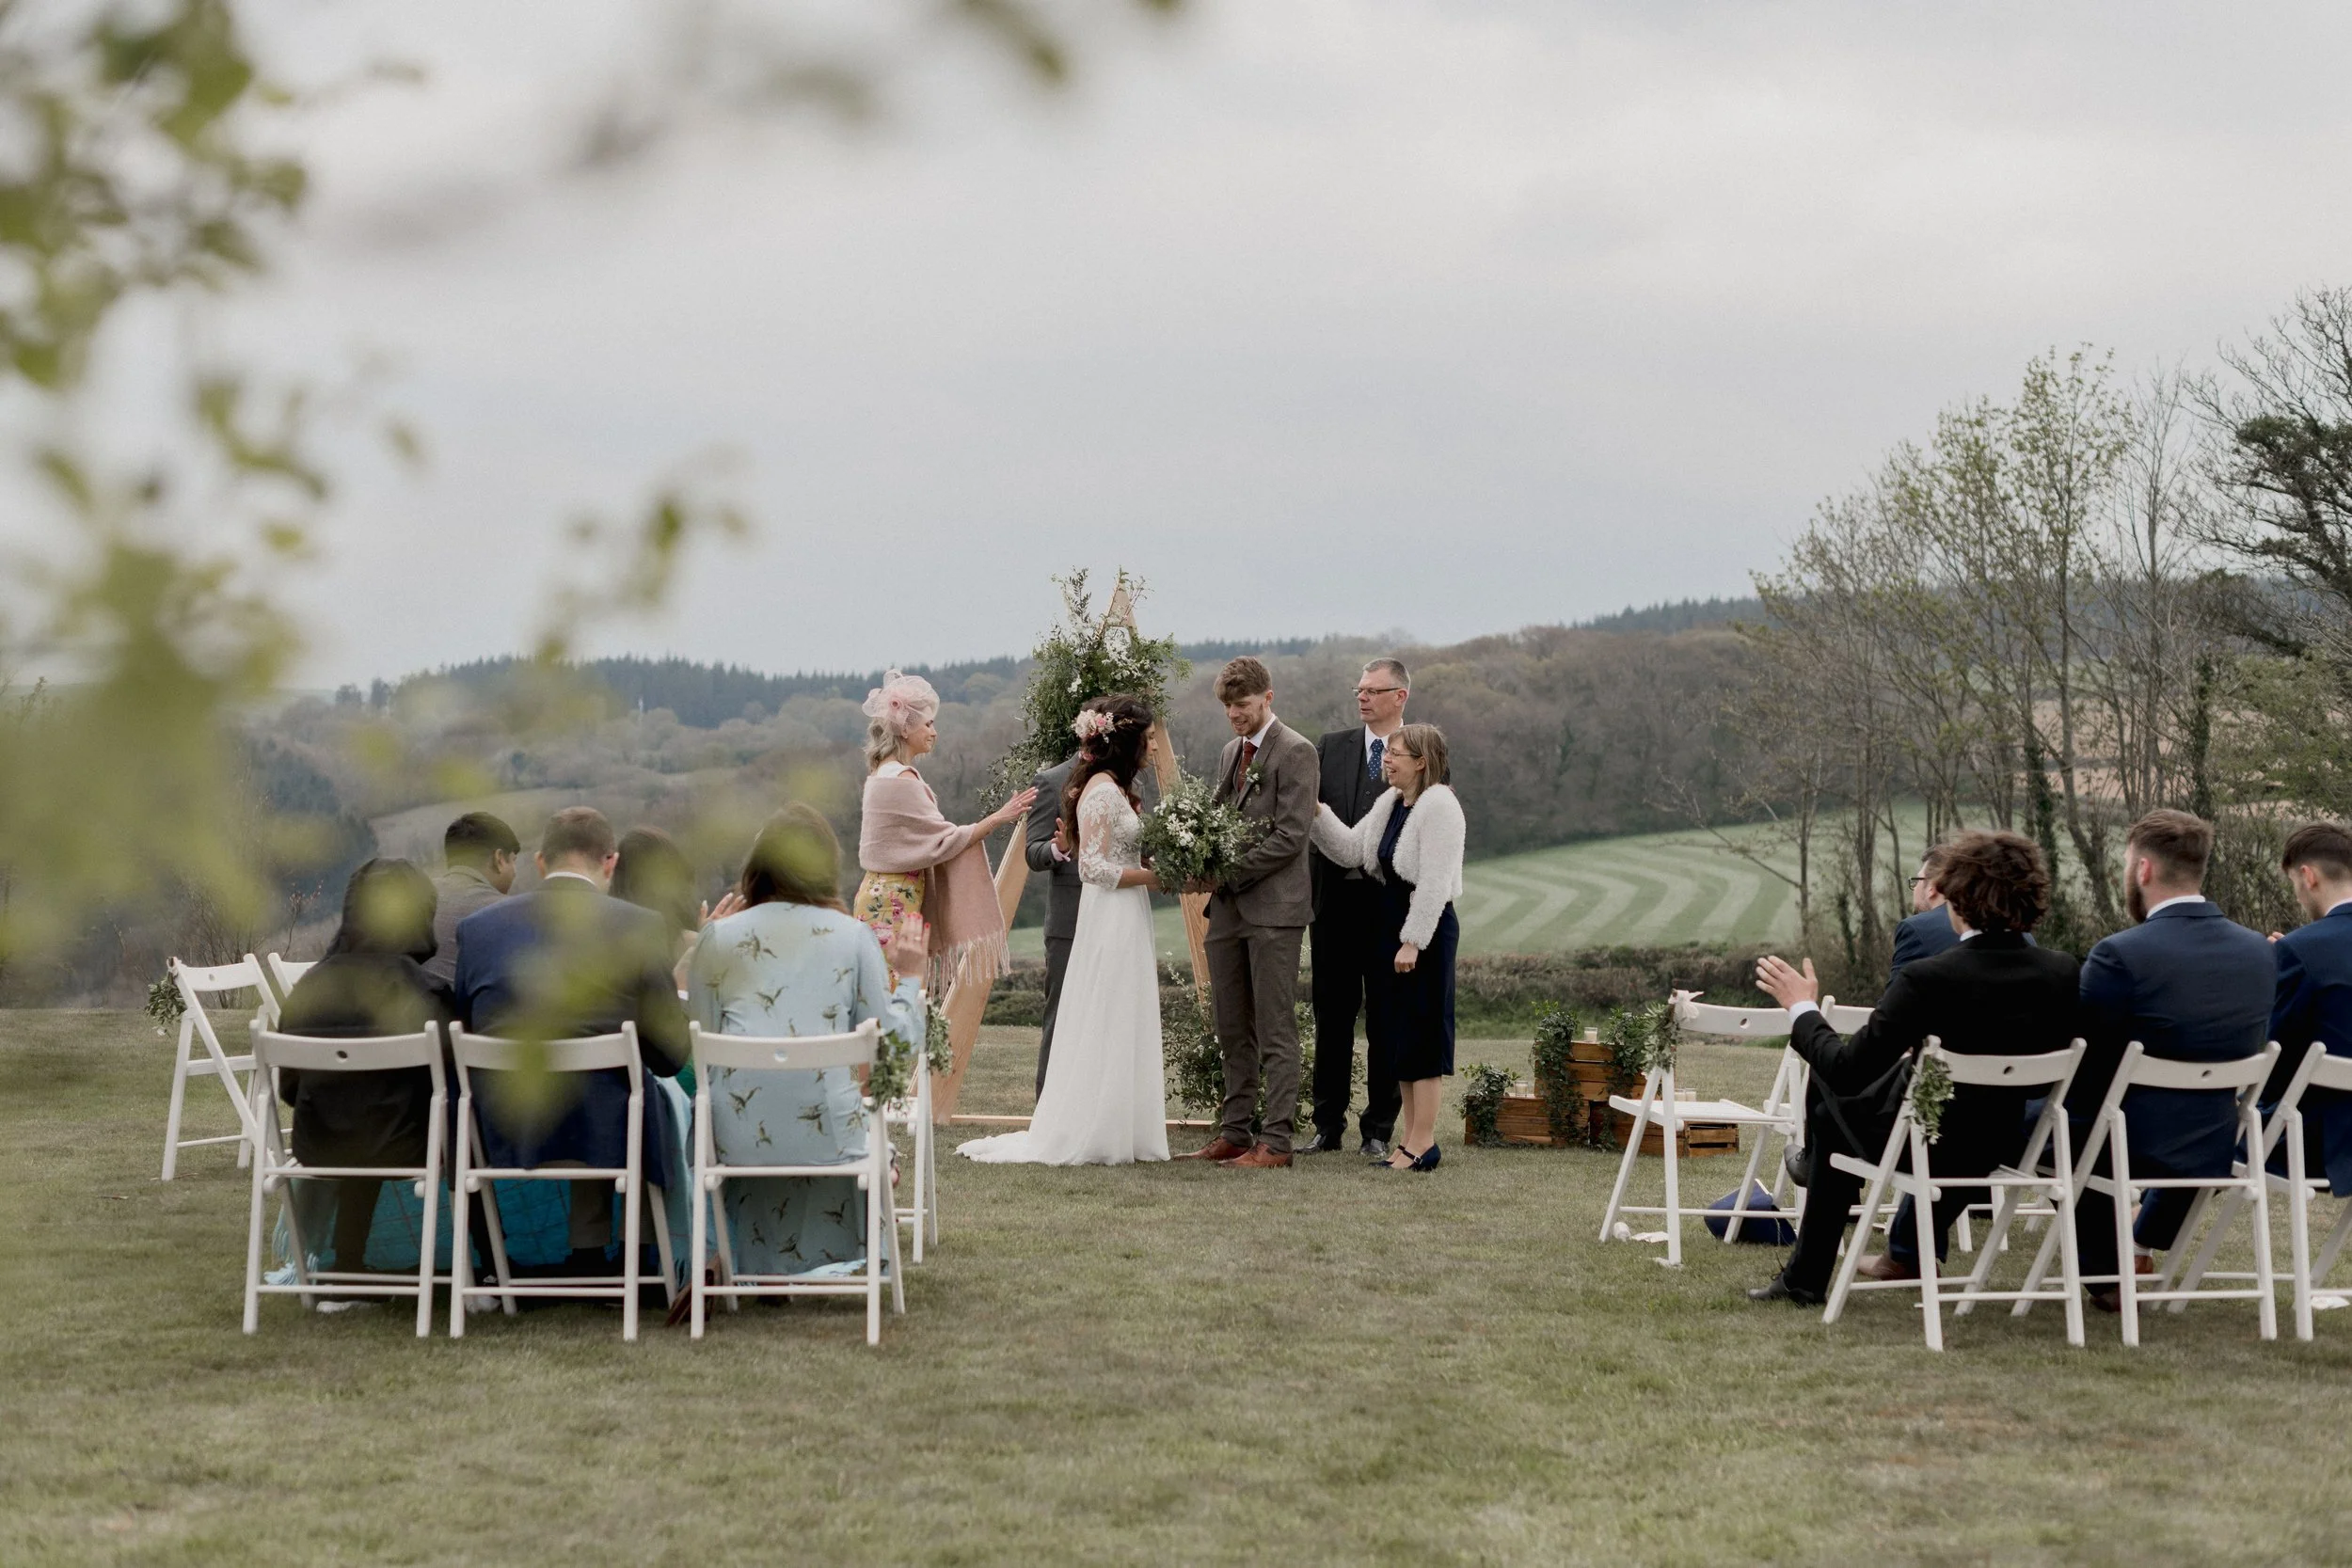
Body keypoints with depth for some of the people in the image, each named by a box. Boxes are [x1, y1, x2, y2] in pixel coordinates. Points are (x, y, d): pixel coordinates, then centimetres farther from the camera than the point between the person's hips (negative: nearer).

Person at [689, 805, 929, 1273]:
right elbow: (897, 1042, 1)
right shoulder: (852, 936, 1)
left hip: (738, 1140, 2)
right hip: (828, 1136, -2)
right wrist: (907, 976, 18)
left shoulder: (718, 937, 3)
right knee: (875, 1143, 31)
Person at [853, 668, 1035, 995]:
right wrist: (999, 817, -12)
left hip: (884, 895, 10)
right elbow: (944, 841, -14)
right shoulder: (902, 780, -16)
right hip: (896, 904, -10)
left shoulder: (883, 774, 14)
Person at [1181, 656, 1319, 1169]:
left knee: (1275, 1030, -6)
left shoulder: (1295, 752, -8)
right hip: (1229, 907, 8)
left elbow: (1291, 836, -15)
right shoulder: (1231, 752, 18)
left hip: (1273, 907, -8)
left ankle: (1275, 1141, -5)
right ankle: (1234, 1133, 15)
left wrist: (1229, 874, -16)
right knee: (1232, 1028, 10)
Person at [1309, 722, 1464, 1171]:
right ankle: (1410, 1137, 17)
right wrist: (1316, 813, -1)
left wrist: (1413, 941, -21)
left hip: (1427, 930, -9)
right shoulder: (1389, 804, 13)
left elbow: (1435, 881, -19)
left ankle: (1422, 1143, -1)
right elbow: (1350, 850, 11)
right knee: (1394, 1034, 11)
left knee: (1421, 1032, -5)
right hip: (1392, 923, 9)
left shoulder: (1439, 806, -15)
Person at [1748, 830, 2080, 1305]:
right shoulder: (2063, 972, -12)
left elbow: (1846, 1071, -23)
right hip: (2006, 1145, 5)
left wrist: (1803, 1010, -5)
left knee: (1834, 1111, 26)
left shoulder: (1928, 979, -27)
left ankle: (1805, 1279, 39)